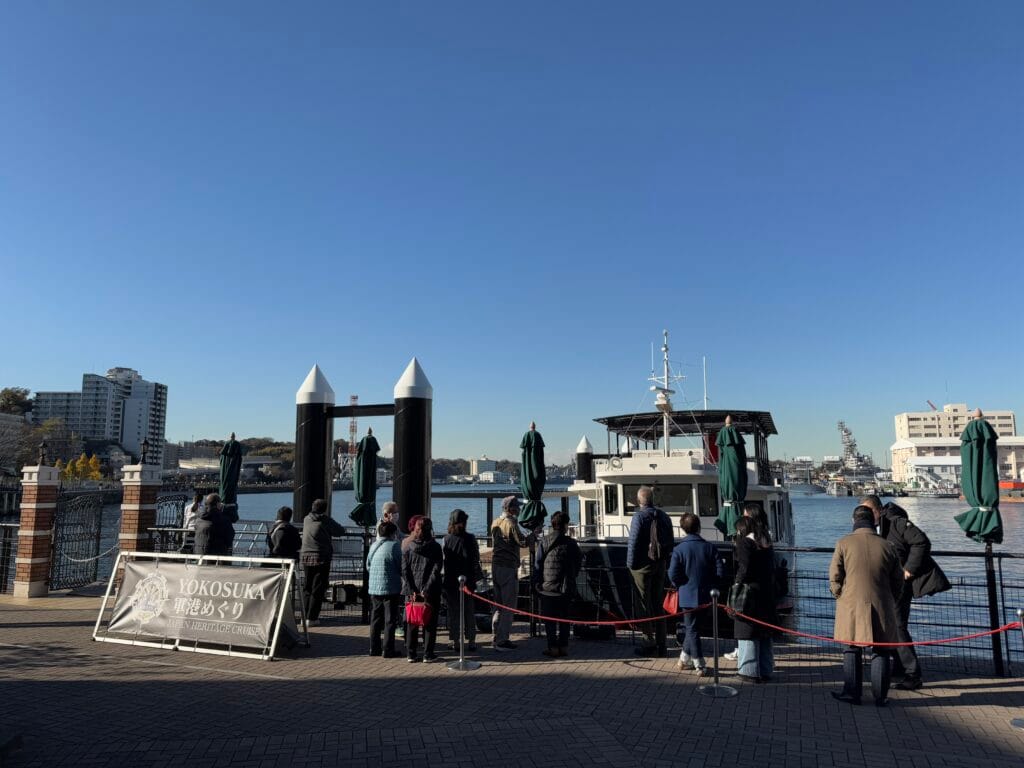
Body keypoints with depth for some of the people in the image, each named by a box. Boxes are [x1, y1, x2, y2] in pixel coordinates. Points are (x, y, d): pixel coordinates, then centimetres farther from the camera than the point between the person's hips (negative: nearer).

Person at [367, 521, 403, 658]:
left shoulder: (373, 546, 6)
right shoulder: (394, 546, -12)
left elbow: (368, 566, 14)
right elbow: (401, 567, -9)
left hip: (374, 587, 6)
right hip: (391, 588, -6)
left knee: (375, 619, 15)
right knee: (390, 620, 2)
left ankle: (374, 648, 20)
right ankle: (388, 650, 3)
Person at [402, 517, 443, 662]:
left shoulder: (409, 547, 2)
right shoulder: (435, 547, -5)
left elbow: (404, 570, -4)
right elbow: (436, 570, -13)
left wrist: (411, 590, -6)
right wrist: (426, 590, -13)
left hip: (412, 591, 3)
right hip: (431, 591, -2)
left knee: (412, 622, 13)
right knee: (430, 623, 8)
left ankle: (411, 654, 16)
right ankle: (428, 654, 10)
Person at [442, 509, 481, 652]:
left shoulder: (446, 539, -5)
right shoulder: (470, 538, -4)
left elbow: (442, 560, -4)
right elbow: (476, 560, -2)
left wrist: (443, 580, 3)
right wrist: (475, 578, 6)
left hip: (450, 581, -1)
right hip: (468, 579, 1)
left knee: (453, 611, 8)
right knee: (469, 611, 10)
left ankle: (455, 641, 11)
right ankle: (471, 641, 12)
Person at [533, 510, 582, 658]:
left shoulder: (544, 542, -5)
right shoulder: (571, 543, -1)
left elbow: (537, 565, -4)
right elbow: (579, 564, 6)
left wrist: (536, 584, 3)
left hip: (548, 587, -2)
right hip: (566, 588, 2)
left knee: (549, 618, 6)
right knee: (564, 618, 13)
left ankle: (553, 647, 6)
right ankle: (564, 646, 16)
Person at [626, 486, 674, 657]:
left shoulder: (639, 516, -12)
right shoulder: (663, 516, 7)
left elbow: (633, 542, -16)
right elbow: (671, 542, 11)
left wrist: (630, 564, -8)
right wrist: (667, 563, 15)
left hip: (643, 565, -6)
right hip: (660, 565, 6)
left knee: (644, 605, 2)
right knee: (658, 604, 13)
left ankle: (650, 643, 3)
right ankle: (661, 645, 15)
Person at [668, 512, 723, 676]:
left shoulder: (679, 549, -11)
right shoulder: (710, 547, -3)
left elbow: (673, 574, -14)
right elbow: (719, 572, -4)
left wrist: (679, 585, 5)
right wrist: (710, 584, 11)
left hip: (687, 596, -3)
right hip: (706, 595, 3)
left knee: (691, 628, 7)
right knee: (691, 627, 19)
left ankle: (700, 665, 8)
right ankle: (684, 658, 28)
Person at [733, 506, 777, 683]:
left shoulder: (745, 542, -15)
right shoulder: (767, 541, 6)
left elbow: (744, 569, -19)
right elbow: (772, 567, 10)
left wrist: (736, 585, -7)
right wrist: (771, 587, 16)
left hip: (749, 591, -7)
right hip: (767, 593, 7)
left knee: (748, 631, 2)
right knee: (765, 633, 15)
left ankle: (750, 671, 7)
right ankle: (765, 670, 23)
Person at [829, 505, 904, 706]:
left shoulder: (844, 543, -6)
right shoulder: (886, 546, 0)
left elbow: (835, 578, -5)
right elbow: (898, 582, 7)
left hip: (852, 606, -1)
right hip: (882, 608, 1)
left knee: (853, 650, 12)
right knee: (881, 652, 12)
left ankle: (852, 692, 16)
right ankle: (880, 696, 16)